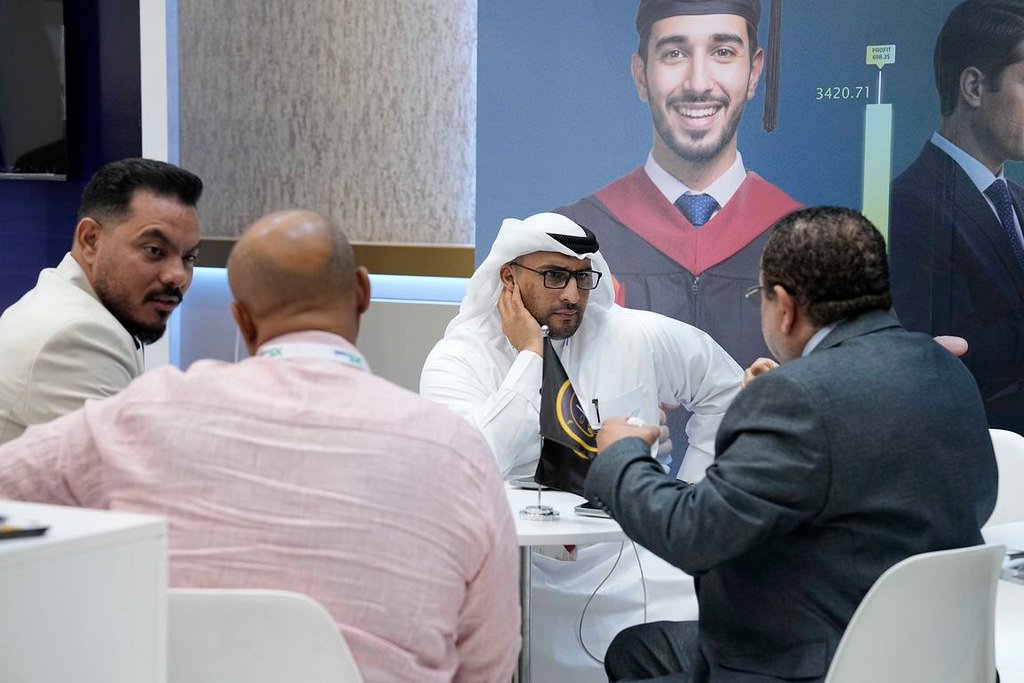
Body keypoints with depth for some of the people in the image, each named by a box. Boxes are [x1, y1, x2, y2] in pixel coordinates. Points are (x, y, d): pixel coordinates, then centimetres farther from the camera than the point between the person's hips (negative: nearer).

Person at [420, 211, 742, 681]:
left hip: (629, 567, 2)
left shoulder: (635, 338, 3)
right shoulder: (457, 360, -6)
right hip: (522, 568, -2)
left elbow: (725, 386, 18)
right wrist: (529, 354, -17)